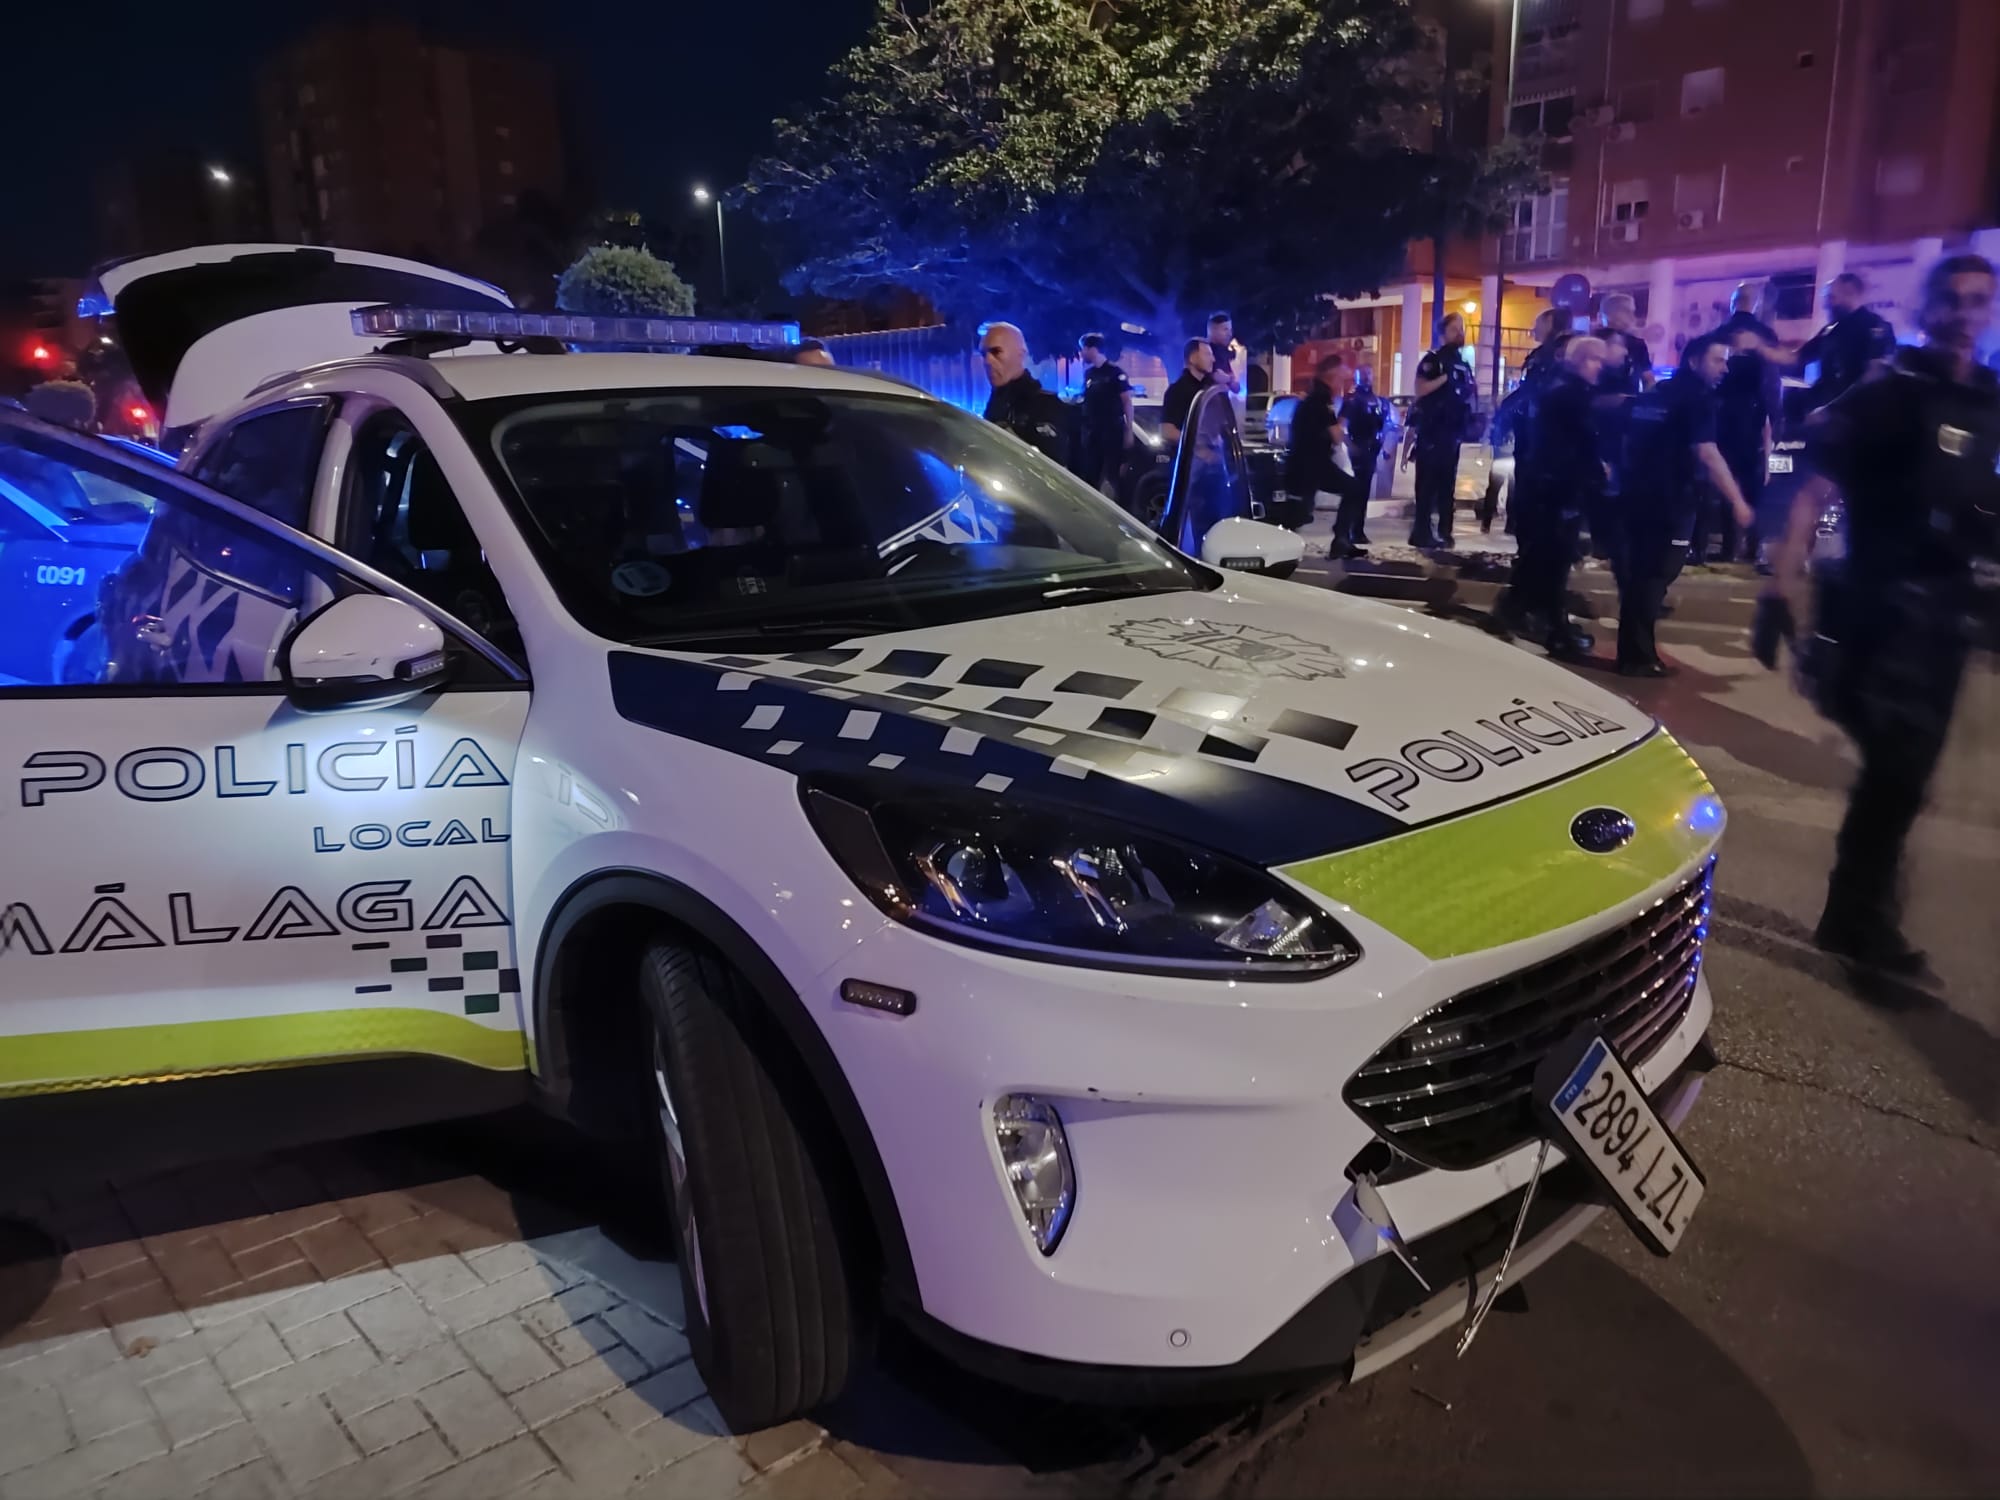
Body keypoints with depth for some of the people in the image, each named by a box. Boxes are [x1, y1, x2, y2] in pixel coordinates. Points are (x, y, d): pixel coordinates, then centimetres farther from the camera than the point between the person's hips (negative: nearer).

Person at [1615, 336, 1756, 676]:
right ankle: (1638, 657, 0)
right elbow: (1707, 454, -22)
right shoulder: (1697, 398, -10)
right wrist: (1737, 501, -24)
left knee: (1636, 575, 13)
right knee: (1654, 578, -2)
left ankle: (1634, 651, 22)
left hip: (1635, 495, 8)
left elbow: (1628, 441, 23)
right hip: (1669, 501, -8)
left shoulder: (1654, 394, 15)